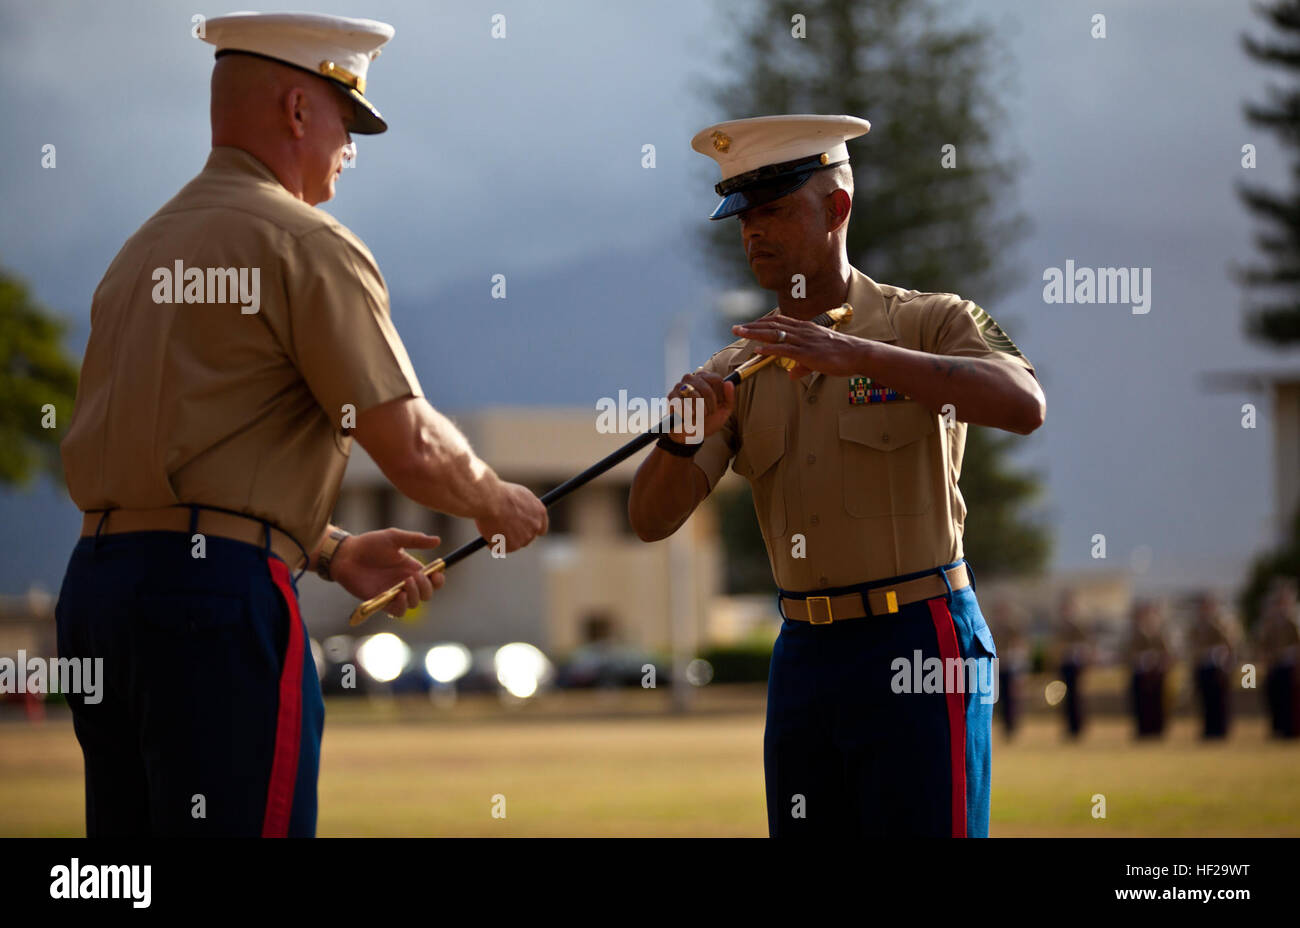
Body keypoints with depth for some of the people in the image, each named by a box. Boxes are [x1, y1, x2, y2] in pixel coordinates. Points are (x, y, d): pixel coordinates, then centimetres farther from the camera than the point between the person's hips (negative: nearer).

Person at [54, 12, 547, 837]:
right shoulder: (309, 246, -5)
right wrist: (500, 504, 12)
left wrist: (333, 553, 25)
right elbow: (411, 448, -8)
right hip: (219, 594, -9)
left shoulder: (147, 250, 21)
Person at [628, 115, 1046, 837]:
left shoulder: (930, 324, -1)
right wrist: (682, 438, -18)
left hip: (921, 644, -5)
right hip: (804, 654, 5)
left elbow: (1024, 406, -22)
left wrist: (856, 354, -28)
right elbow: (652, 520, 5)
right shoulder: (739, 371, 12)